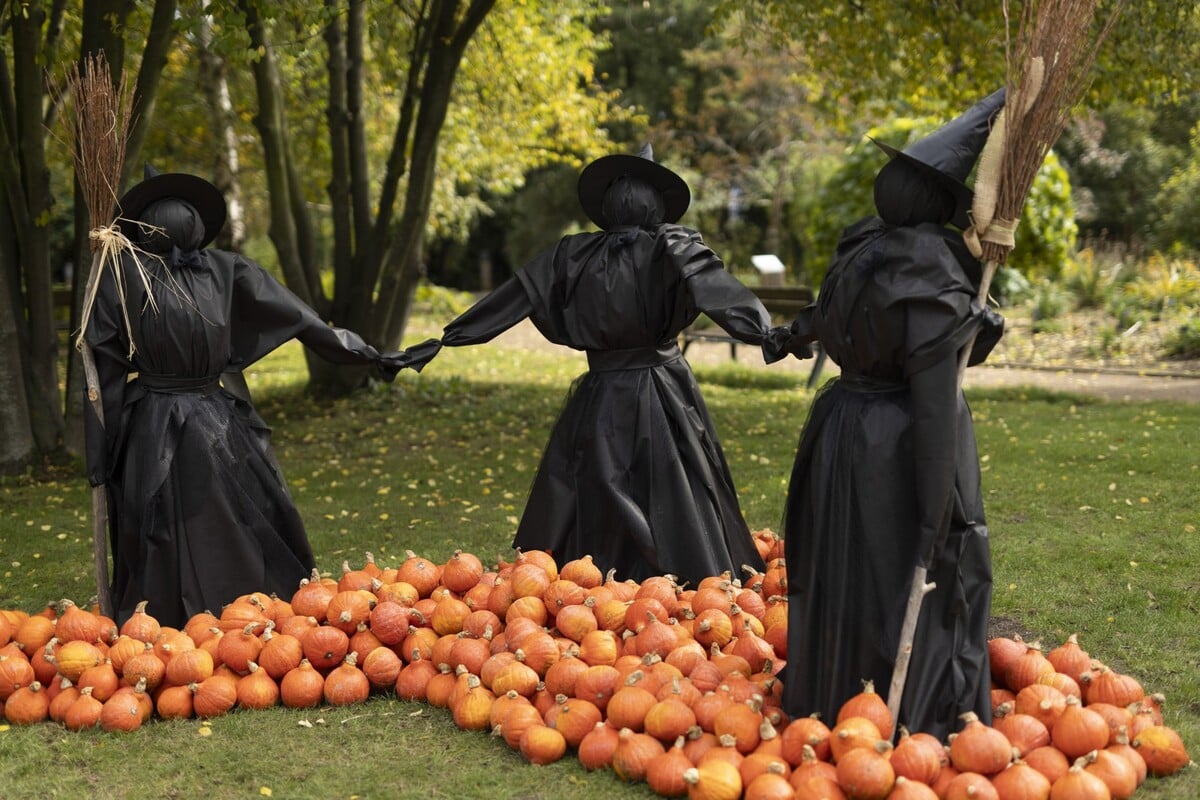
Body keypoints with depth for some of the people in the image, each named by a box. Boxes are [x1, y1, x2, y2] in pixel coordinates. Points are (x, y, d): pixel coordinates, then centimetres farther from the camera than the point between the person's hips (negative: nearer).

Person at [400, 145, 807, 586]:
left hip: (599, 403, 2)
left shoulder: (572, 256, 2)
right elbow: (713, 288, -23)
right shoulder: (671, 247, -5)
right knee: (678, 507, 4)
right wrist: (765, 334, -35)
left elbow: (510, 299, 2)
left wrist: (439, 341, 5)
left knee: (589, 516, 10)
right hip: (663, 397, -2)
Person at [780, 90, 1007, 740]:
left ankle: (828, 709, 36)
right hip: (901, 445, -8)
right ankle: (912, 722, 17)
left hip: (843, 427, 8)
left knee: (844, 576, 20)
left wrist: (994, 111, 29)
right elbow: (934, 400, -25)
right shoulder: (931, 284, -23)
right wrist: (939, 513, -23)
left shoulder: (861, 245, 0)